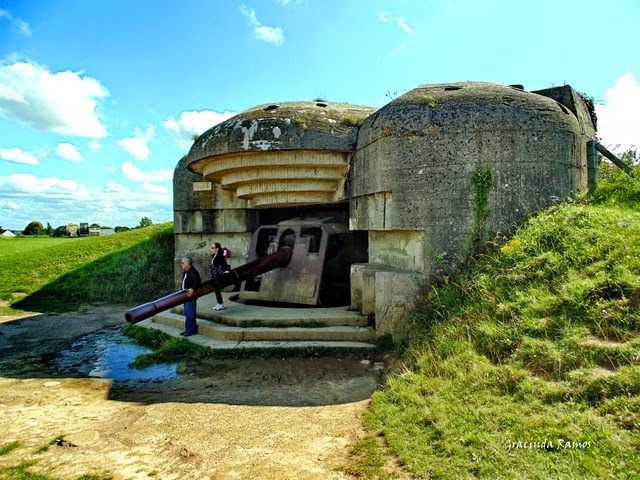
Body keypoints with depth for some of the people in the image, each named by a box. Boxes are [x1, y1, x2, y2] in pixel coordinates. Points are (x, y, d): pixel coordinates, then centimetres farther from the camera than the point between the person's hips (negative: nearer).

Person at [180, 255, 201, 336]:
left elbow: (197, 282, -29)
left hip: (191, 296, -10)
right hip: (186, 296, 10)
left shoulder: (193, 273, -18)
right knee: (187, 313, 17)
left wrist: (192, 289, -40)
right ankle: (187, 329, 26)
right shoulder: (185, 272, 13)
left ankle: (191, 330, 3)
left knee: (190, 314, -5)